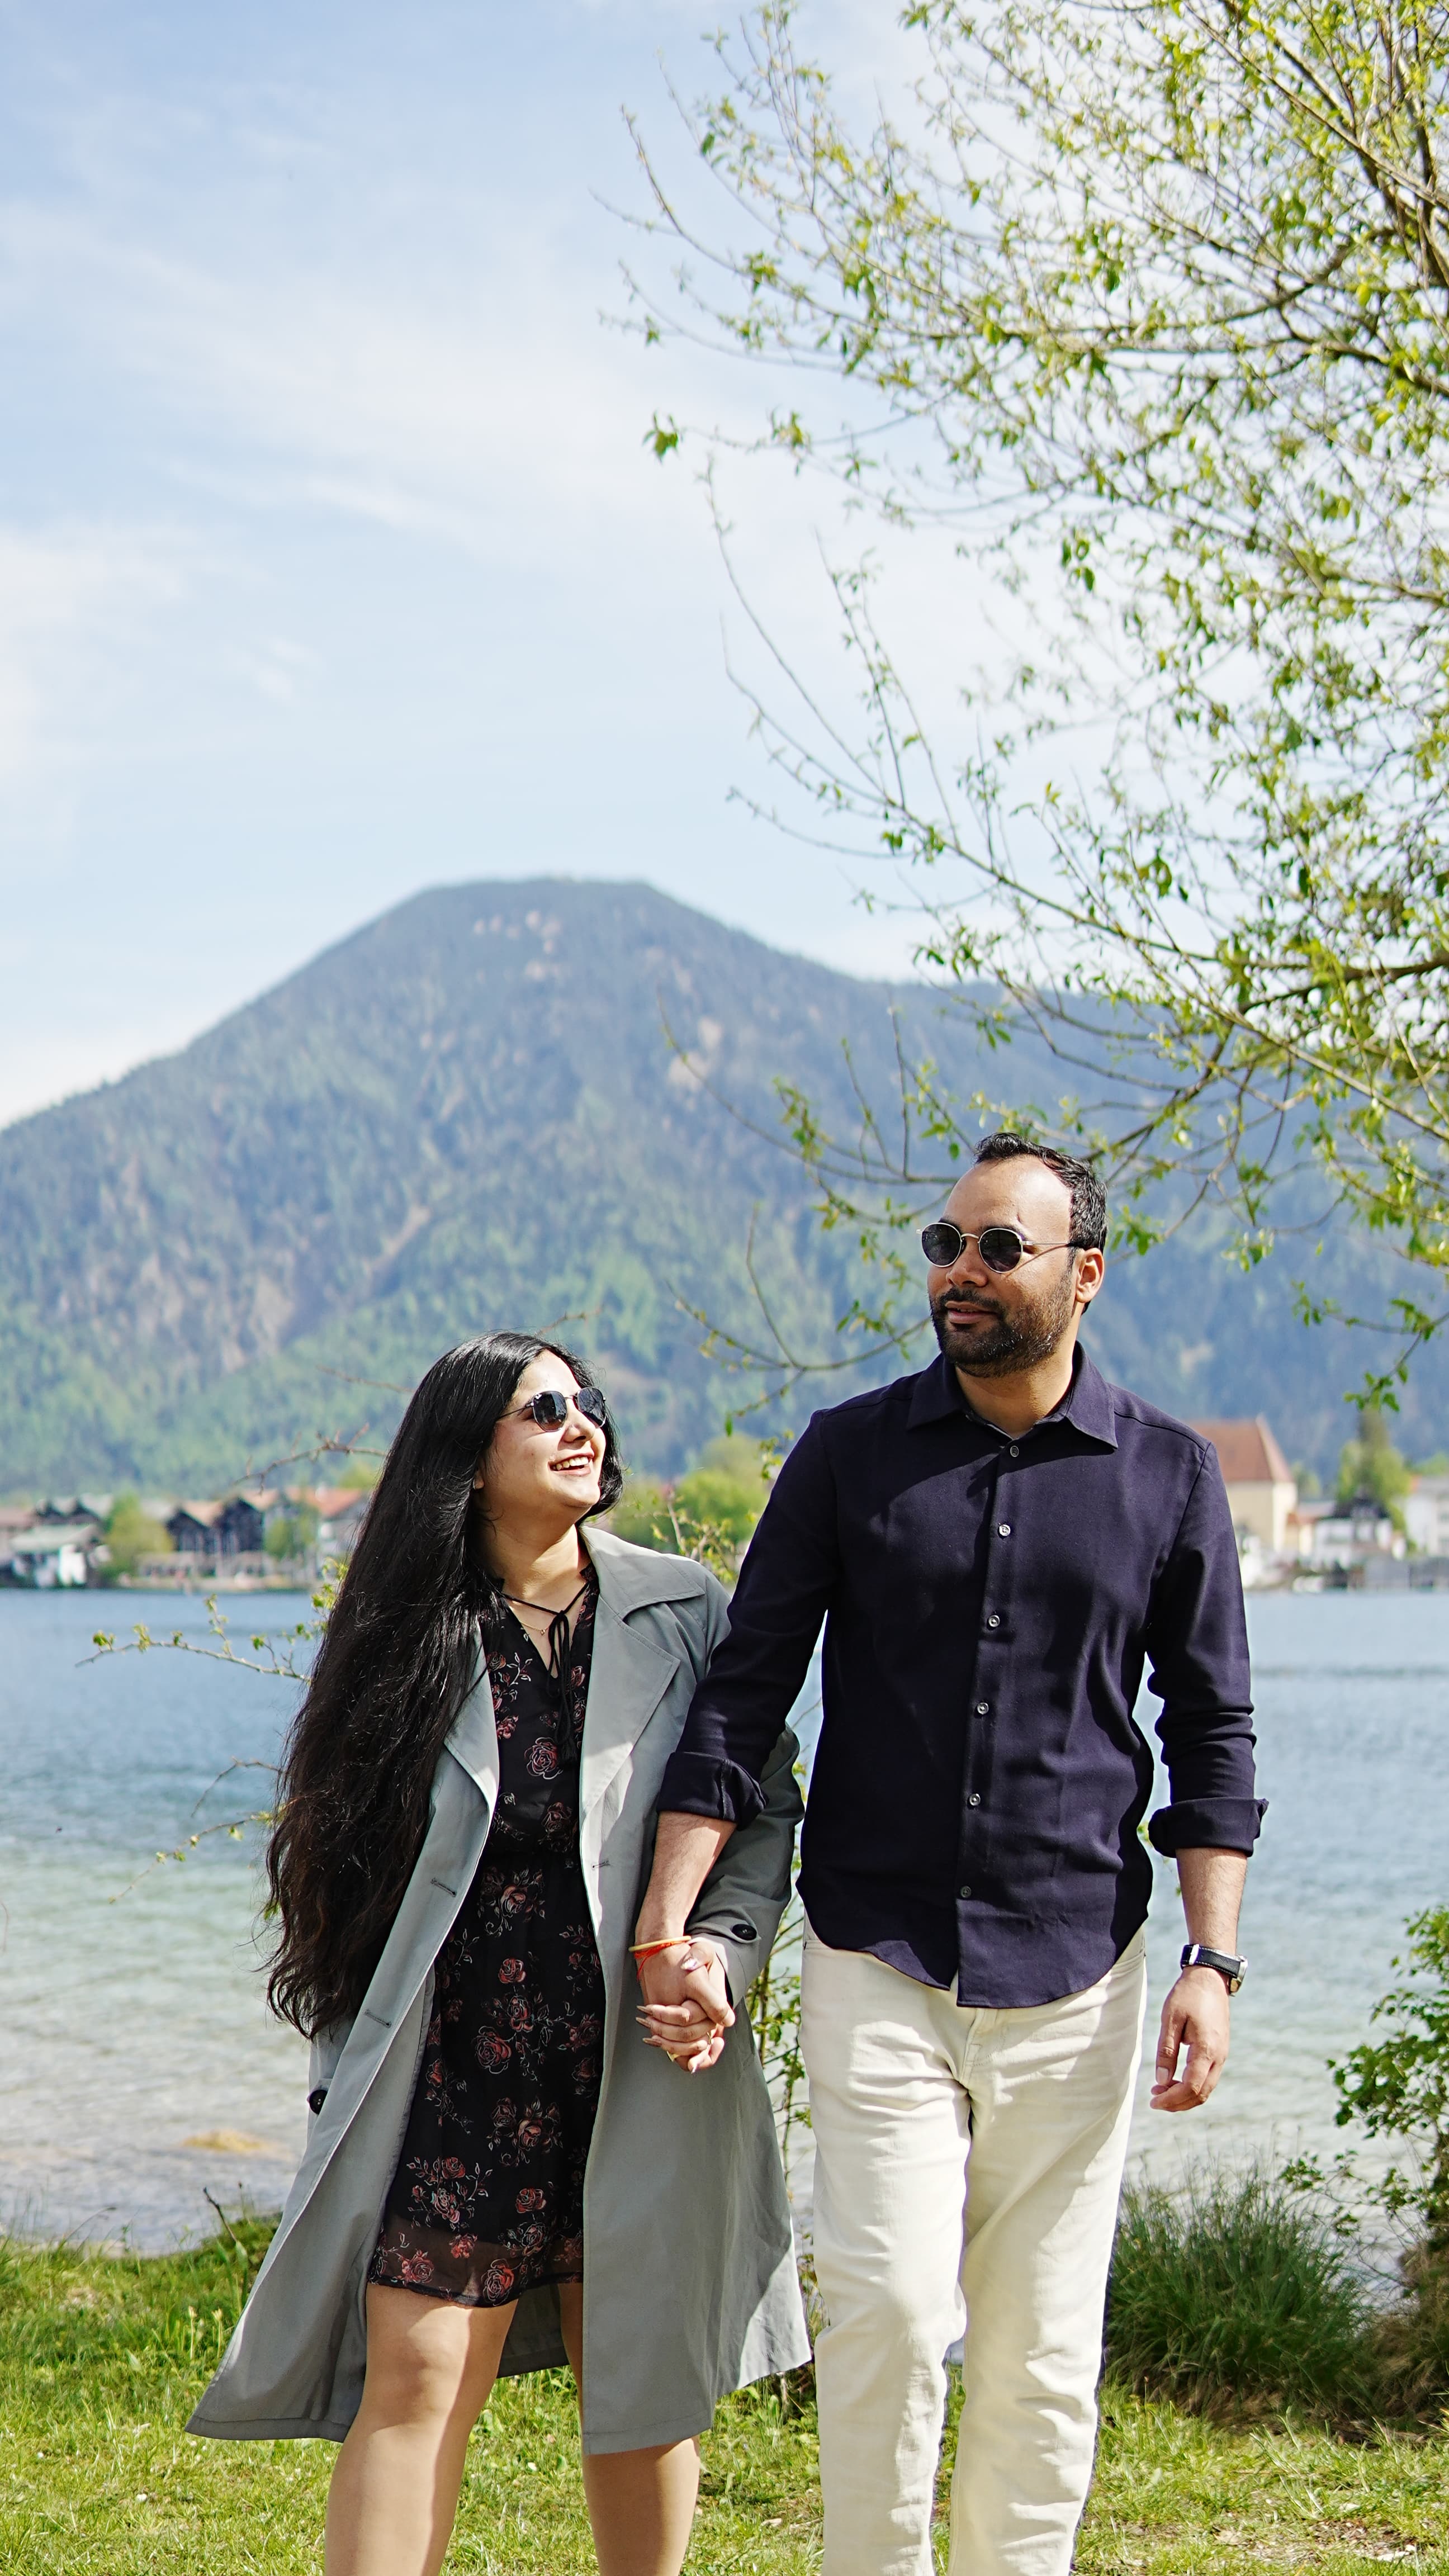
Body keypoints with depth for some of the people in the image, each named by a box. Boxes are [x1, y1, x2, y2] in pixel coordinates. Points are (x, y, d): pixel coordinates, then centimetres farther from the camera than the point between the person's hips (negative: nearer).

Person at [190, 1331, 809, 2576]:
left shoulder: (682, 1612, 2)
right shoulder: (409, 1635, 2)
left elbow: (766, 1809, 5)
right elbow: (347, 1854, 8)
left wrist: (718, 1945, -12)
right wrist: (349, 2081, 7)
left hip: (641, 2073, 1)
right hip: (460, 2080, -1)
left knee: (641, 2380, 10)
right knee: (413, 2378, -5)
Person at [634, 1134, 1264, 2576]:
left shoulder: (1168, 1475, 4)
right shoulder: (849, 1456, 3)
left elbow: (1212, 1732, 7)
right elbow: (741, 1697, 2)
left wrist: (1213, 1960, -3)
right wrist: (667, 1928, -6)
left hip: (1074, 1970, 1)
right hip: (878, 1962, 0)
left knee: (1042, 2352, 3)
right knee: (889, 2310, -10)